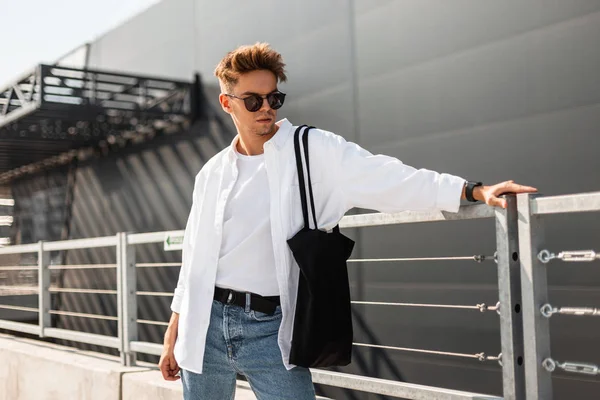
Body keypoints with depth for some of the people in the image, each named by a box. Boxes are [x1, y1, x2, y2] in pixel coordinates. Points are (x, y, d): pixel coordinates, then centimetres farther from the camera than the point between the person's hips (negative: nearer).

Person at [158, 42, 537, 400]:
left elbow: (386, 178, -13)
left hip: (270, 327, -3)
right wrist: (173, 336, 13)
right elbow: (195, 258, 12)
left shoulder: (312, 151, -3)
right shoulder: (212, 174, 7)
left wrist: (475, 190, -23)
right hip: (207, 324, 4)